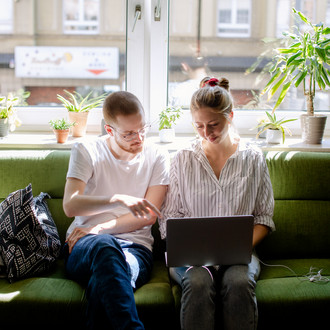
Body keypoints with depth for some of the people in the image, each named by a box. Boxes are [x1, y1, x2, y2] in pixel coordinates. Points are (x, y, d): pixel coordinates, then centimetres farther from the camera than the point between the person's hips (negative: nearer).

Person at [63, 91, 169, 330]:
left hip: (135, 246, 1)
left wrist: (99, 227, -8)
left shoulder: (157, 158, 11)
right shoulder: (86, 152, 7)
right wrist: (118, 199, -24)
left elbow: (149, 216, 3)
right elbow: (70, 205, -8)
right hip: (84, 247, 0)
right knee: (105, 245, -41)